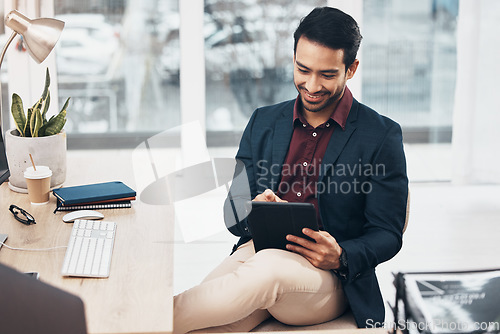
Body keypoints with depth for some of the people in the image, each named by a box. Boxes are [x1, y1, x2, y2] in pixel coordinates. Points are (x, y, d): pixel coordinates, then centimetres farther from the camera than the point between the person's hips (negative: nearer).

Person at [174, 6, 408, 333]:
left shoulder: (382, 136, 2)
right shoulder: (263, 122, 15)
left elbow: (387, 234, 2)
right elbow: (232, 215, 14)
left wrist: (340, 257, -20)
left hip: (330, 277, -2)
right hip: (255, 252, 3)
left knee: (266, 267, -38)